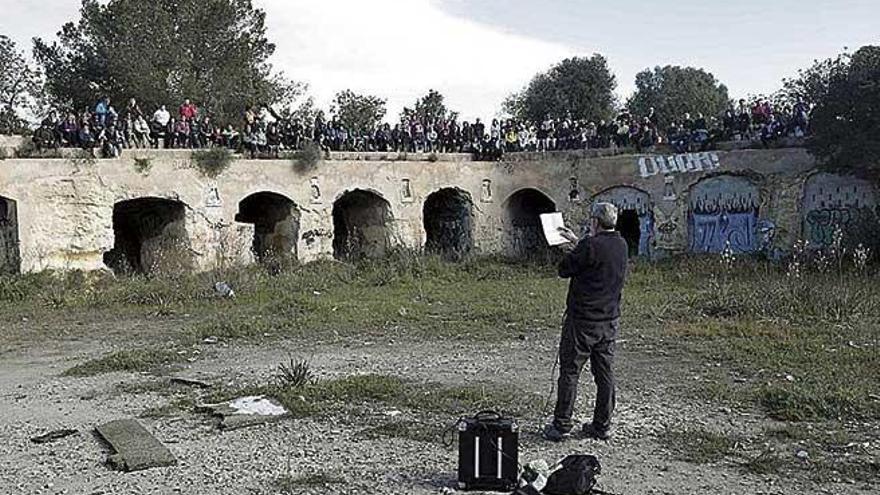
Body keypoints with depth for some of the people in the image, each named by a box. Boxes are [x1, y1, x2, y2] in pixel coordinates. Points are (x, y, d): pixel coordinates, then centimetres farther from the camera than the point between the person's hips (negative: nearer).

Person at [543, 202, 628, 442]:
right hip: (610, 320, 7)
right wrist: (577, 242, 30)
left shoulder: (590, 246, -19)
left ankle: (562, 425, 6)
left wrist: (570, 251, 9)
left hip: (583, 319, -7)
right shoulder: (621, 245, 5)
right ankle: (602, 426, 19)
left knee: (570, 371, 1)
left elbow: (564, 270, -10)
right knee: (605, 373, 12)